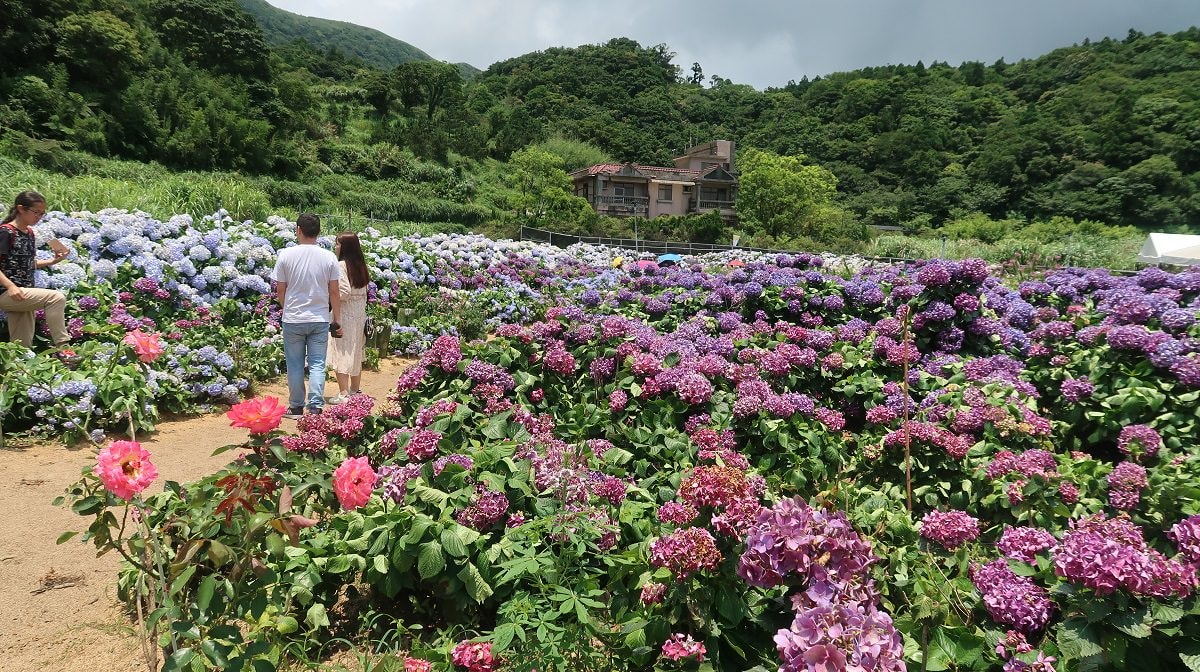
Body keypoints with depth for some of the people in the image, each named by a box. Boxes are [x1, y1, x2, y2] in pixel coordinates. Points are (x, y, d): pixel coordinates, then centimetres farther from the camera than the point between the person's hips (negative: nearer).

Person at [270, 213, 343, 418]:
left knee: (295, 364, 11)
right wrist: (337, 319, 6)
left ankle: (296, 407, 19)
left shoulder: (286, 255, -7)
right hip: (320, 320, 0)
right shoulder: (329, 257, -5)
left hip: (293, 319, 0)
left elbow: (280, 290, -1)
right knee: (317, 364, 6)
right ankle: (315, 407, 3)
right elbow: (334, 292, -2)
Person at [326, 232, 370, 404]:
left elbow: (345, 292, -21)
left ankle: (343, 394, -2)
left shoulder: (341, 265, -15)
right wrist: (362, 309, 14)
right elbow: (363, 291, 9)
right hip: (360, 314, 8)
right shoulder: (360, 265, 7)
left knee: (342, 353, -2)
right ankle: (355, 390, 25)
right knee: (356, 352, 16)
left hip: (344, 314, -8)